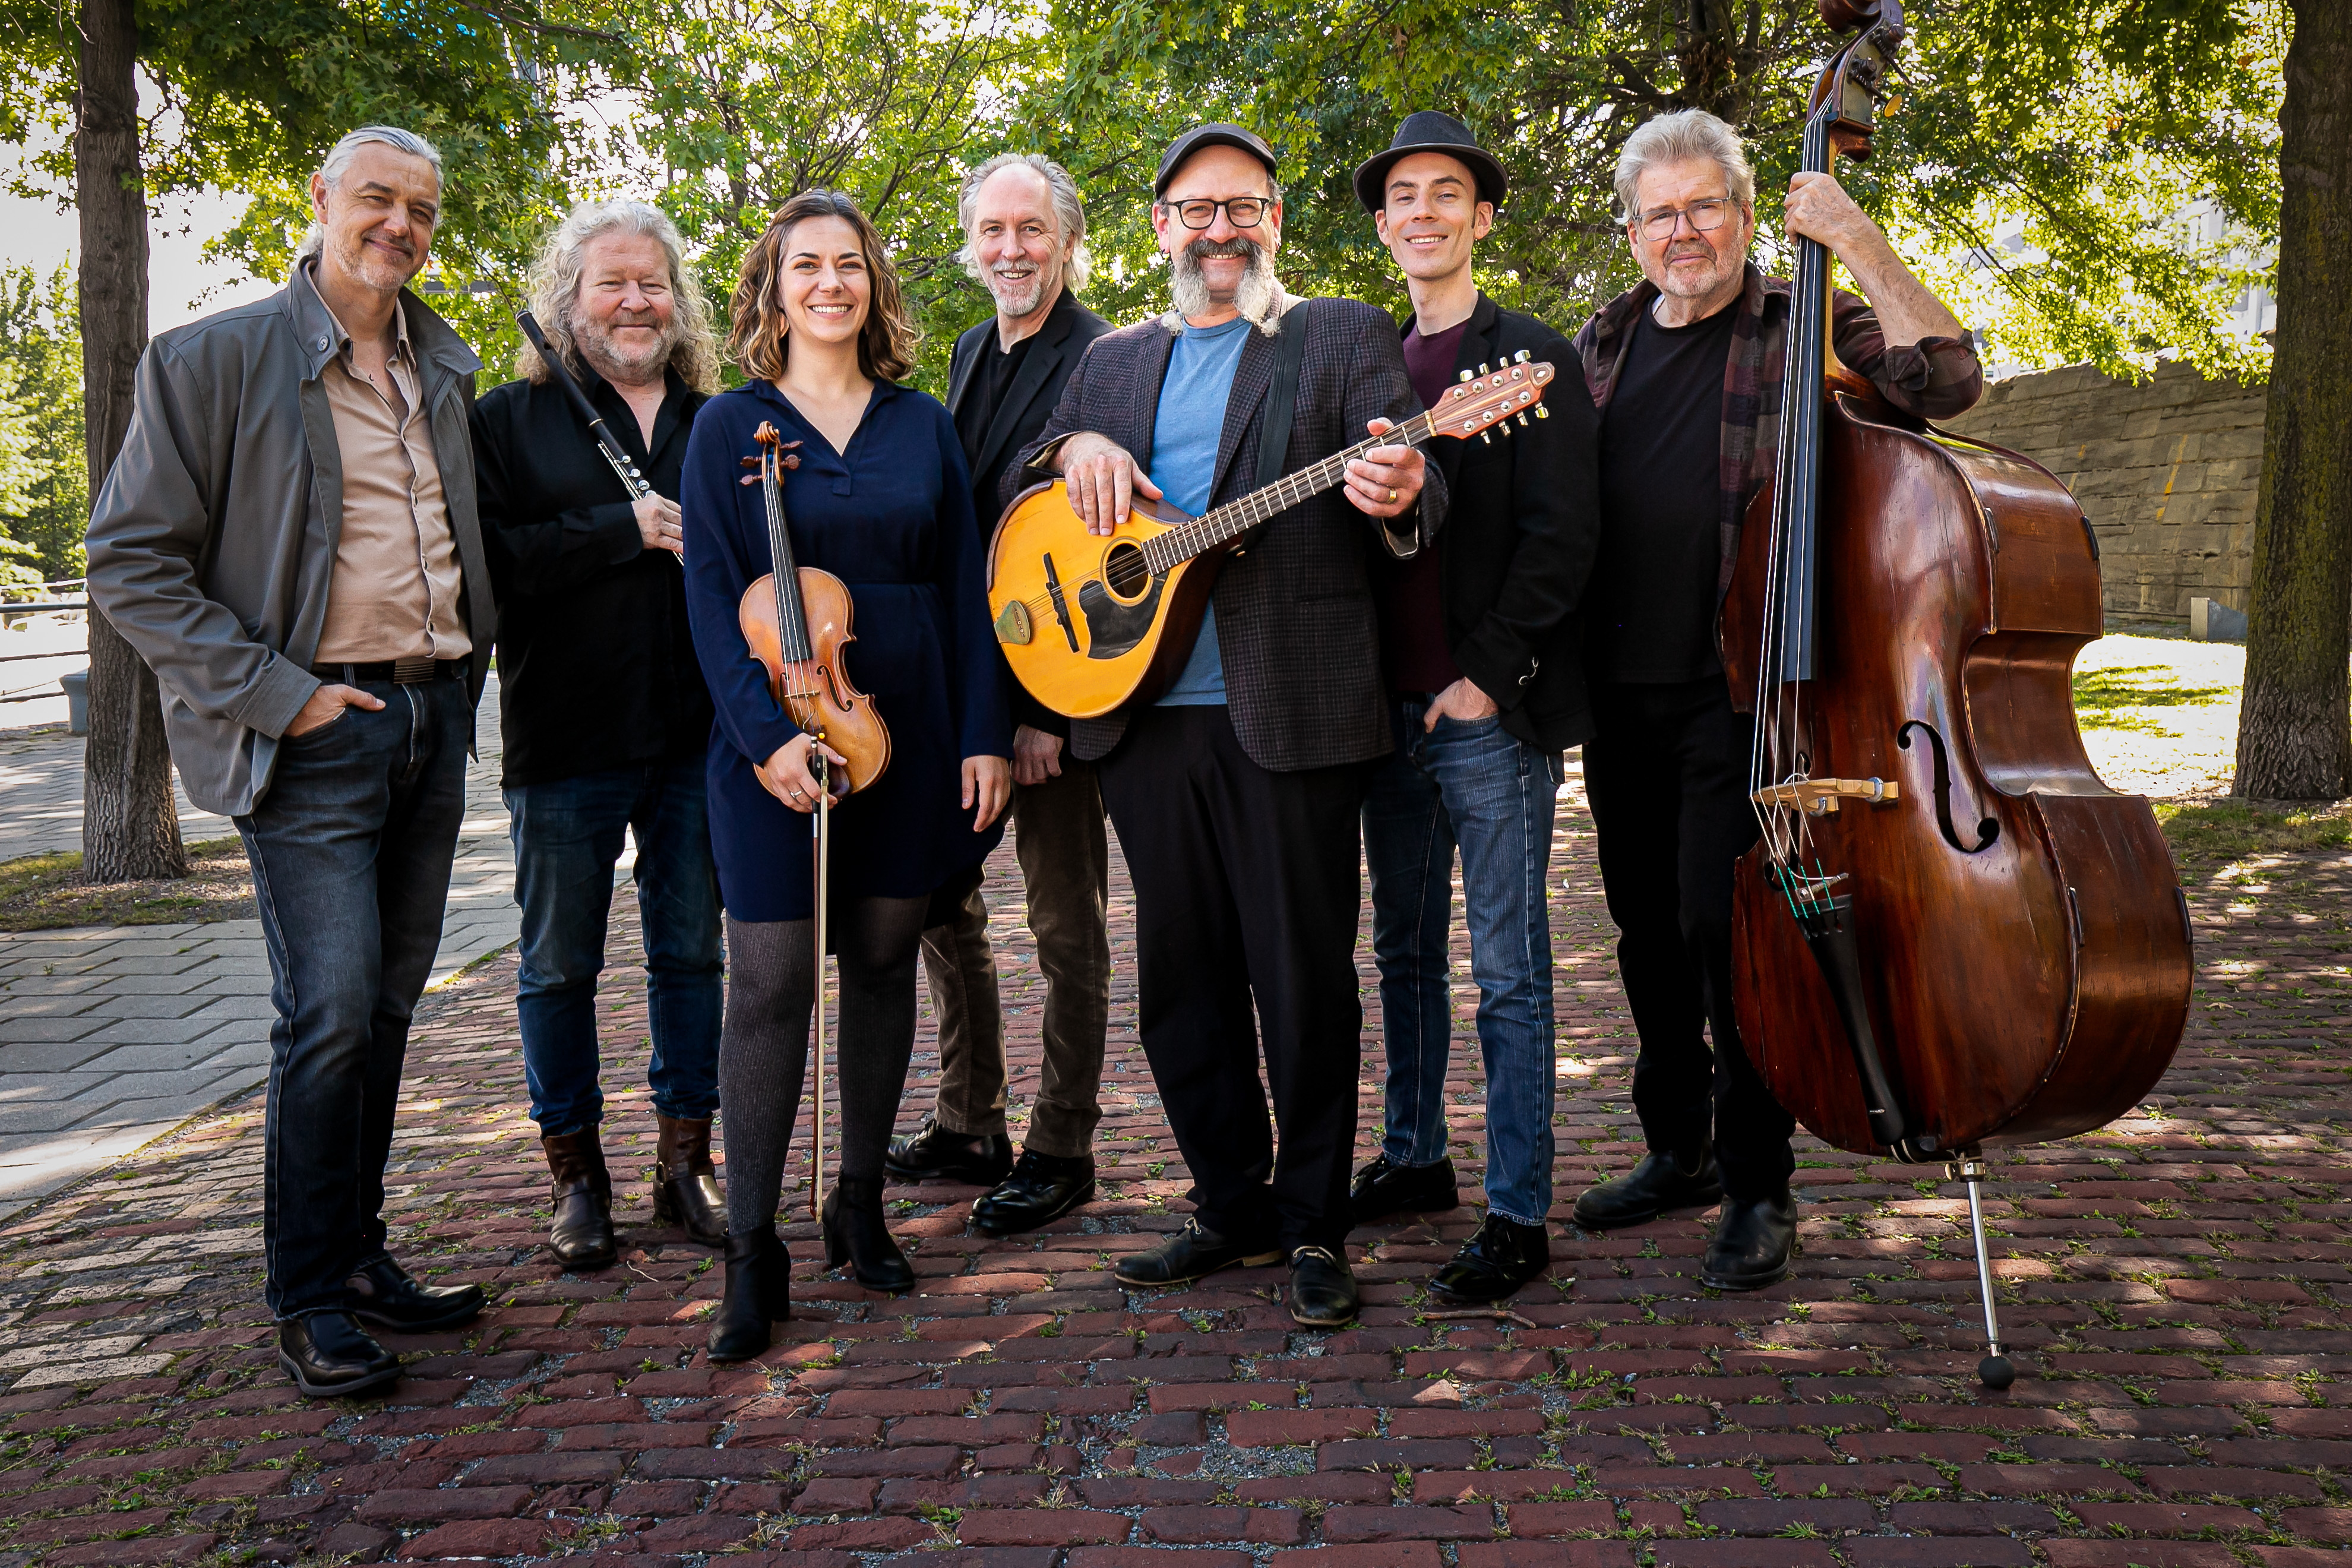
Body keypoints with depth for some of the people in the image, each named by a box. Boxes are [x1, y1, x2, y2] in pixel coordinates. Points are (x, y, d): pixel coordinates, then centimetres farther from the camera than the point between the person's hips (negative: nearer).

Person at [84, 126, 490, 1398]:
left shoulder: (445, 370, 13)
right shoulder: (212, 361, -6)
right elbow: (130, 563, -8)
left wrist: (467, 666, 13)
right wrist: (274, 692, -13)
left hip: (433, 720, 6)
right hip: (316, 733, -6)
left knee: (389, 1006, 11)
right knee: (330, 1015, -8)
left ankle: (358, 1252, 22)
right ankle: (307, 1299, 5)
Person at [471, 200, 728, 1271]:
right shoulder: (510, 419, 2)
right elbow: (489, 557, -12)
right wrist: (627, 529, -16)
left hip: (697, 735, 3)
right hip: (566, 739, -2)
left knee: (692, 952, 10)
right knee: (560, 963, 7)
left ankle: (685, 1164, 23)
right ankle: (576, 1176, 21)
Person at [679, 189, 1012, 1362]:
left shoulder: (923, 425, 10)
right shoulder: (729, 425, 3)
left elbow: (964, 588, 9)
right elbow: (713, 595, -4)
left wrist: (984, 734, 1)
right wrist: (764, 731, -17)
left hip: (911, 735, 3)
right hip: (778, 739, -3)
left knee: (884, 959, 10)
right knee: (771, 979, -5)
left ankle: (860, 1203, 25)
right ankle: (752, 1249, 3)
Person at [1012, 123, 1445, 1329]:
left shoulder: (1343, 337, 6)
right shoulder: (1113, 362, 20)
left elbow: (1404, 479, -6)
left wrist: (1398, 499, -30)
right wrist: (1074, 446, -3)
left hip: (1290, 712, -4)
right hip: (1143, 707, 5)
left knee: (1304, 974, 0)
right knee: (1180, 974, 10)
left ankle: (1313, 1226, 14)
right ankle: (1231, 1206, 24)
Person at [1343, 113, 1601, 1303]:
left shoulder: (1532, 359, -4)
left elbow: (1563, 533, -11)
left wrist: (1487, 674, -16)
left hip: (1490, 714, -6)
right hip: (1393, 709, 7)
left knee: (1508, 972, -2)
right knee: (1405, 950, 15)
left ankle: (1519, 1216, 6)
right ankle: (1414, 1159, 30)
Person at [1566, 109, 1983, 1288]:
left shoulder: (1802, 329, 0)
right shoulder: (1601, 346, 14)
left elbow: (1947, 379, -15)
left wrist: (1861, 244, -17)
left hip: (1740, 690, -5)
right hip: (1621, 694, 5)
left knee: (1725, 926, -8)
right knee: (1647, 928, 13)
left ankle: (1758, 1190, 7)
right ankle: (1678, 1150, 29)